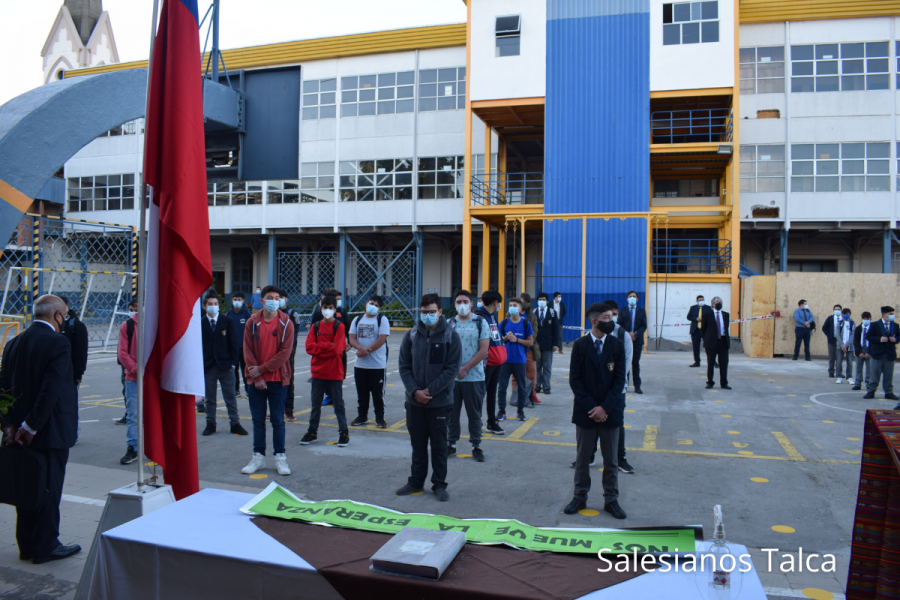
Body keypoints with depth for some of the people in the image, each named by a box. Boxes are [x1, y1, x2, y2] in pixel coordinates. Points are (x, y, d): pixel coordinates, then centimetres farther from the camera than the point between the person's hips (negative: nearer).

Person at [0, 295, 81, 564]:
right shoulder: (58, 343, -16)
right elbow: (52, 389, -23)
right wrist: (31, 427, -16)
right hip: (51, 431, -7)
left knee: (26, 486, 16)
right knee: (48, 489, 4)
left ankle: (27, 545, 27)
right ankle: (45, 547, 14)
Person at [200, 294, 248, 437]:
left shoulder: (227, 321, 3)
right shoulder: (200, 324, 3)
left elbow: (233, 342, 2)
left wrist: (233, 362, -4)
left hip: (225, 365, 0)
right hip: (207, 366, 1)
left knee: (230, 396, 4)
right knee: (209, 398, 8)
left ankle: (235, 423, 10)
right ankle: (210, 424, 18)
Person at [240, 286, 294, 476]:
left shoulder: (286, 323, -2)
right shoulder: (252, 322, 2)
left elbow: (285, 352, -9)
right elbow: (248, 351, -2)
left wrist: (262, 369, -13)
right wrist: (257, 377, -10)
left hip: (277, 379, -2)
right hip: (256, 380, 2)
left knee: (278, 420, 4)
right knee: (258, 420, 9)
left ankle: (280, 457, 12)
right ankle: (258, 456, 19)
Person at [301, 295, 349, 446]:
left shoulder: (339, 326, -4)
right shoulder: (316, 326, 7)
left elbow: (337, 349, -15)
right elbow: (309, 347, -5)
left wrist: (319, 348, -8)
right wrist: (327, 346, -13)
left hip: (334, 373, -4)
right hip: (317, 372, 4)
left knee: (338, 403, 4)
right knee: (315, 403, 12)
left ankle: (344, 432, 13)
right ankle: (312, 431, 23)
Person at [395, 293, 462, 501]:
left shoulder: (451, 336, -5)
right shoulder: (411, 336, 2)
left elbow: (452, 369, -9)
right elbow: (404, 367, 2)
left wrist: (430, 390, -14)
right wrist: (415, 391, -11)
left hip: (440, 401, -2)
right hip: (414, 401, 3)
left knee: (439, 445, 7)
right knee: (418, 444, 13)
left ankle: (439, 484, 20)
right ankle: (416, 481, 27)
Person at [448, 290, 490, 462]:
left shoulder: (481, 323, -2)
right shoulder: (450, 323, 7)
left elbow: (484, 350, -7)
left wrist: (465, 369, -11)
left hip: (473, 377, -2)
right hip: (452, 377, 3)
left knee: (474, 414, 6)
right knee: (452, 412, 8)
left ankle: (476, 446, 17)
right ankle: (452, 444, 20)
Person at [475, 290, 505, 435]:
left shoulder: (493, 315, 15)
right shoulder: (480, 316, -14)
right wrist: (483, 359, -20)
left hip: (497, 360, 9)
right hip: (487, 361, -9)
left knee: (492, 392, 15)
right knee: (481, 392, -2)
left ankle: (492, 422, 23)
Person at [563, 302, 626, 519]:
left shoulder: (616, 345, -1)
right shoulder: (580, 345, -4)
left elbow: (619, 380, -4)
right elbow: (575, 380, -5)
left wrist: (604, 408, -13)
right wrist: (591, 407, -13)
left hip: (610, 412, 1)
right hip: (585, 411, -1)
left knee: (611, 459, 10)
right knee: (582, 458, 10)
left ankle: (611, 499, 22)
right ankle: (580, 497, 24)